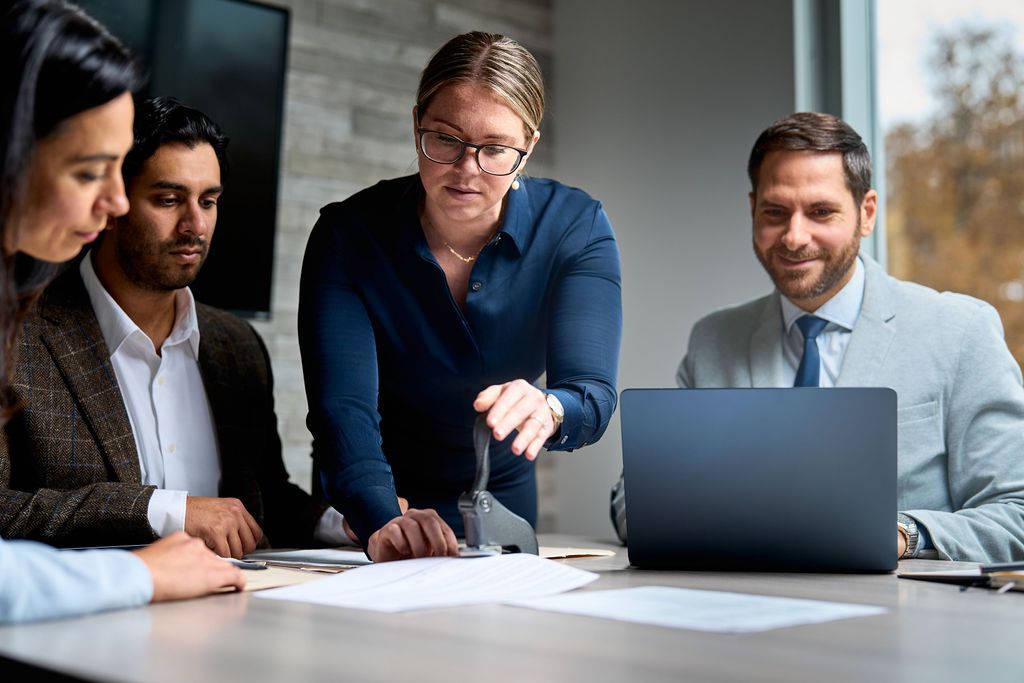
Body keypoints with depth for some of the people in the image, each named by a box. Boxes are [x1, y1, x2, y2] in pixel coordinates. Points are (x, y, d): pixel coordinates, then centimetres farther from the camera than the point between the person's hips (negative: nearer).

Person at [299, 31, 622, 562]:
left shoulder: (575, 228, -12)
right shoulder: (348, 234, -16)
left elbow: (593, 393, -21)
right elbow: (343, 406, -25)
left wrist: (546, 411, -45)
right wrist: (382, 523, -43)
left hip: (504, 500, 1)